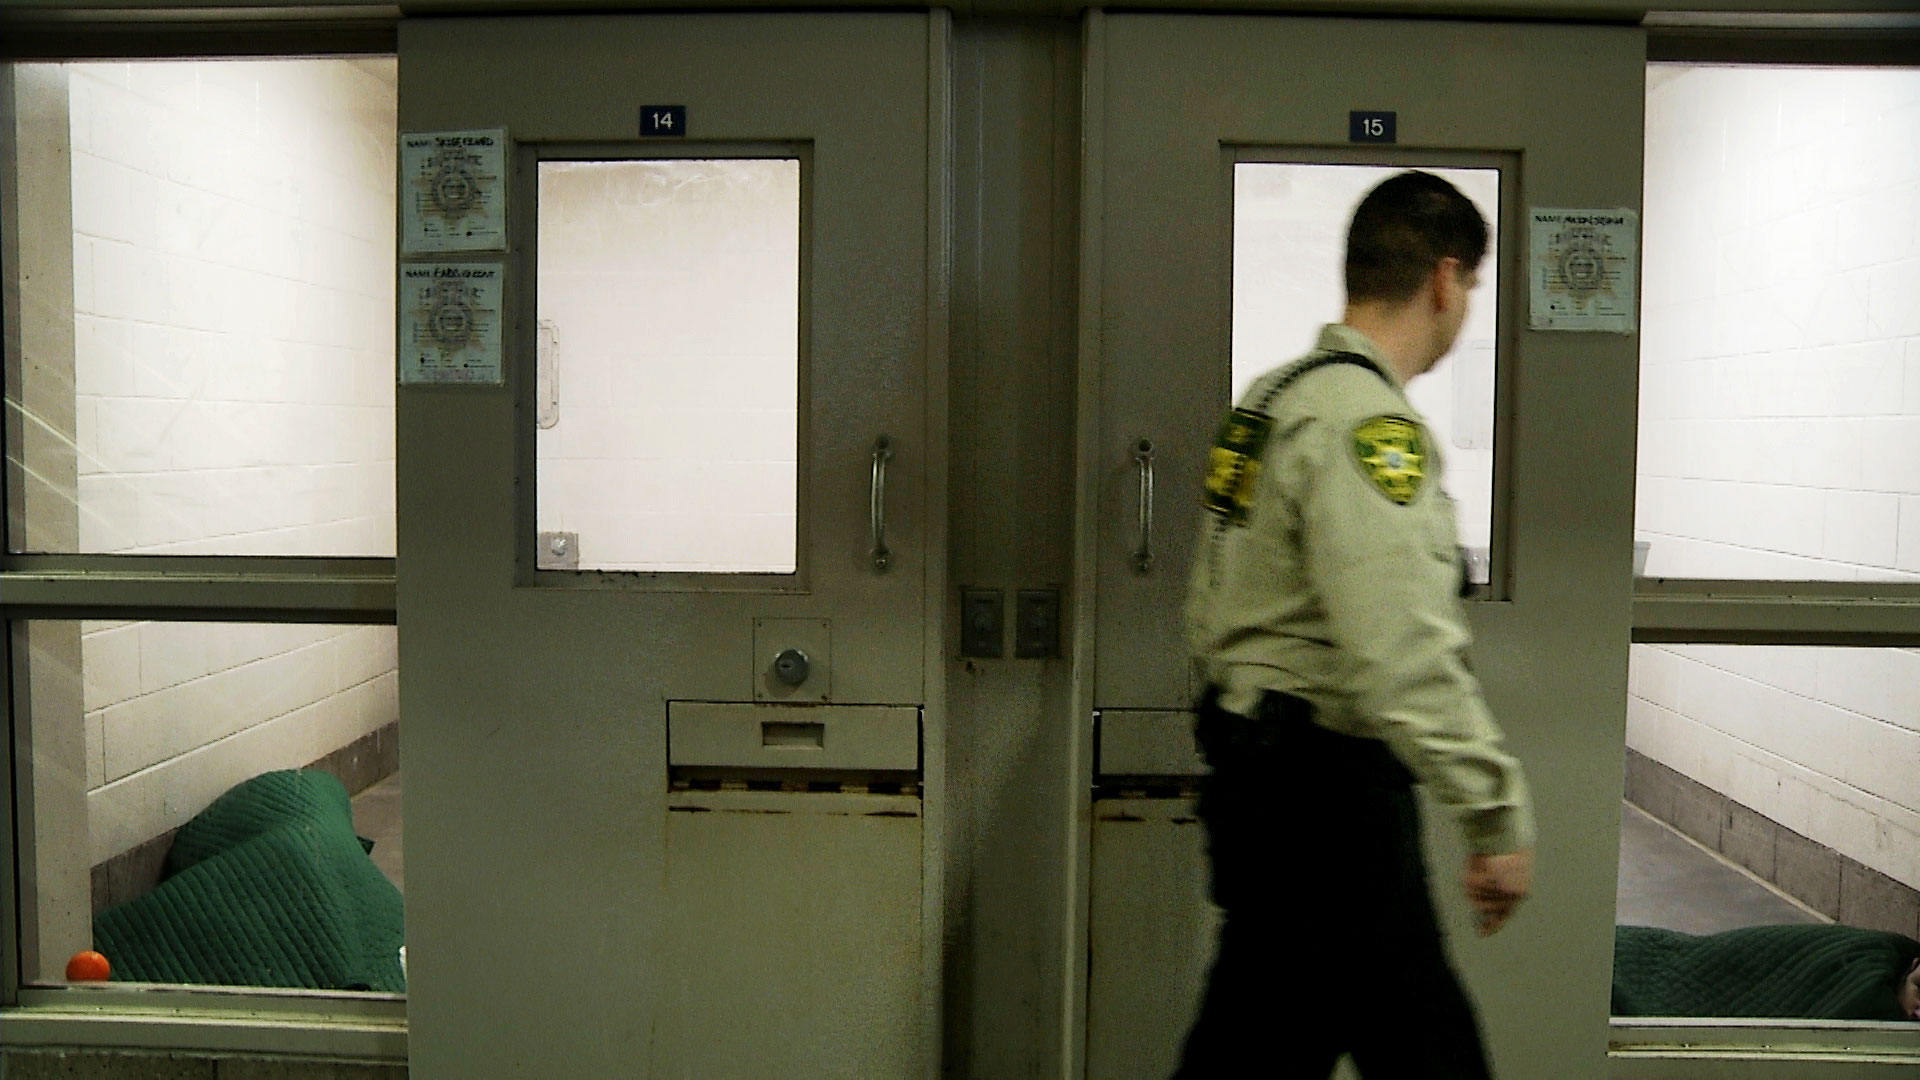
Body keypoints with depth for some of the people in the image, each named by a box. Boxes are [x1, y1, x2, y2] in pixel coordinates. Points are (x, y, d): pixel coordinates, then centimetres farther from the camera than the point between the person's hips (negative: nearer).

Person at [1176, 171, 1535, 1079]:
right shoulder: (1367, 421, -18)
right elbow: (1403, 656, -25)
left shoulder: (1270, 399, 12)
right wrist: (1498, 815, -19)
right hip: (1327, 791, -10)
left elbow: (1209, 617, 16)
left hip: (1254, 758, 10)